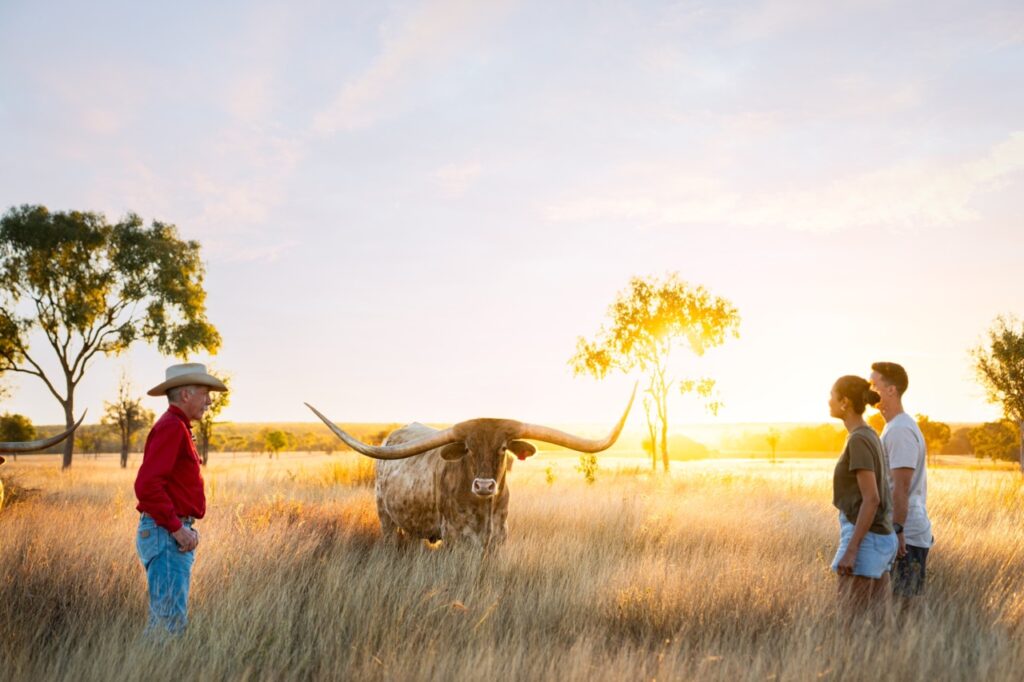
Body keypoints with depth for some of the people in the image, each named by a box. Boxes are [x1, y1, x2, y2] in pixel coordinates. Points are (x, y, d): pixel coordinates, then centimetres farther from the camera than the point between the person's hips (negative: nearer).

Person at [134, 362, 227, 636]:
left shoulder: (177, 428, 19)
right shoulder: (171, 427, -13)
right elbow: (147, 485, -24)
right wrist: (176, 528, -20)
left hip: (174, 534, 11)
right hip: (166, 534, -11)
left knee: (164, 617, 14)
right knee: (171, 620, -10)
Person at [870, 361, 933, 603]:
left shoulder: (900, 430, -15)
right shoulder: (895, 427, 17)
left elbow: (902, 486, -21)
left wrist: (897, 529, -22)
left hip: (906, 535, -10)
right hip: (909, 531, 10)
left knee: (900, 602, -7)